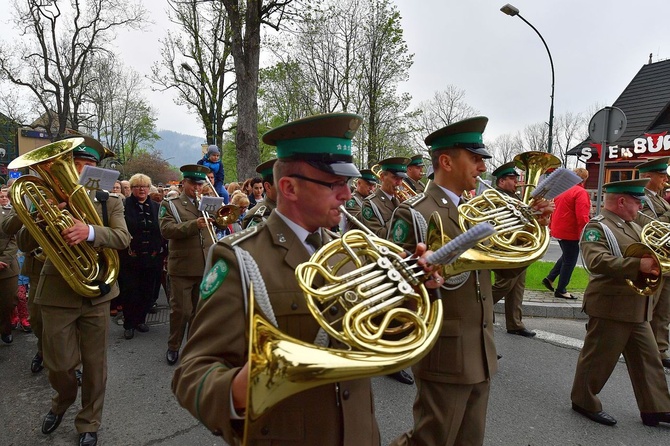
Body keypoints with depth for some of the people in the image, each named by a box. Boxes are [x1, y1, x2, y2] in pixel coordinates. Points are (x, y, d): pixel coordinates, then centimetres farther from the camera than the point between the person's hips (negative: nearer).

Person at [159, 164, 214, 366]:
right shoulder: (170, 204, 1)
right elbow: (166, 230, -17)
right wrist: (194, 224, -26)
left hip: (205, 266, 4)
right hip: (182, 266, -3)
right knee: (180, 309, 4)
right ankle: (173, 347, 21)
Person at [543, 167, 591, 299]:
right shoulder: (581, 192, -15)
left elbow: (553, 209, 16)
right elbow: (582, 217, -23)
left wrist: (551, 227, 24)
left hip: (558, 229, 8)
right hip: (570, 232, -8)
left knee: (566, 257, 25)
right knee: (570, 261, 4)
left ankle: (549, 278, 24)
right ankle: (561, 290, 11)